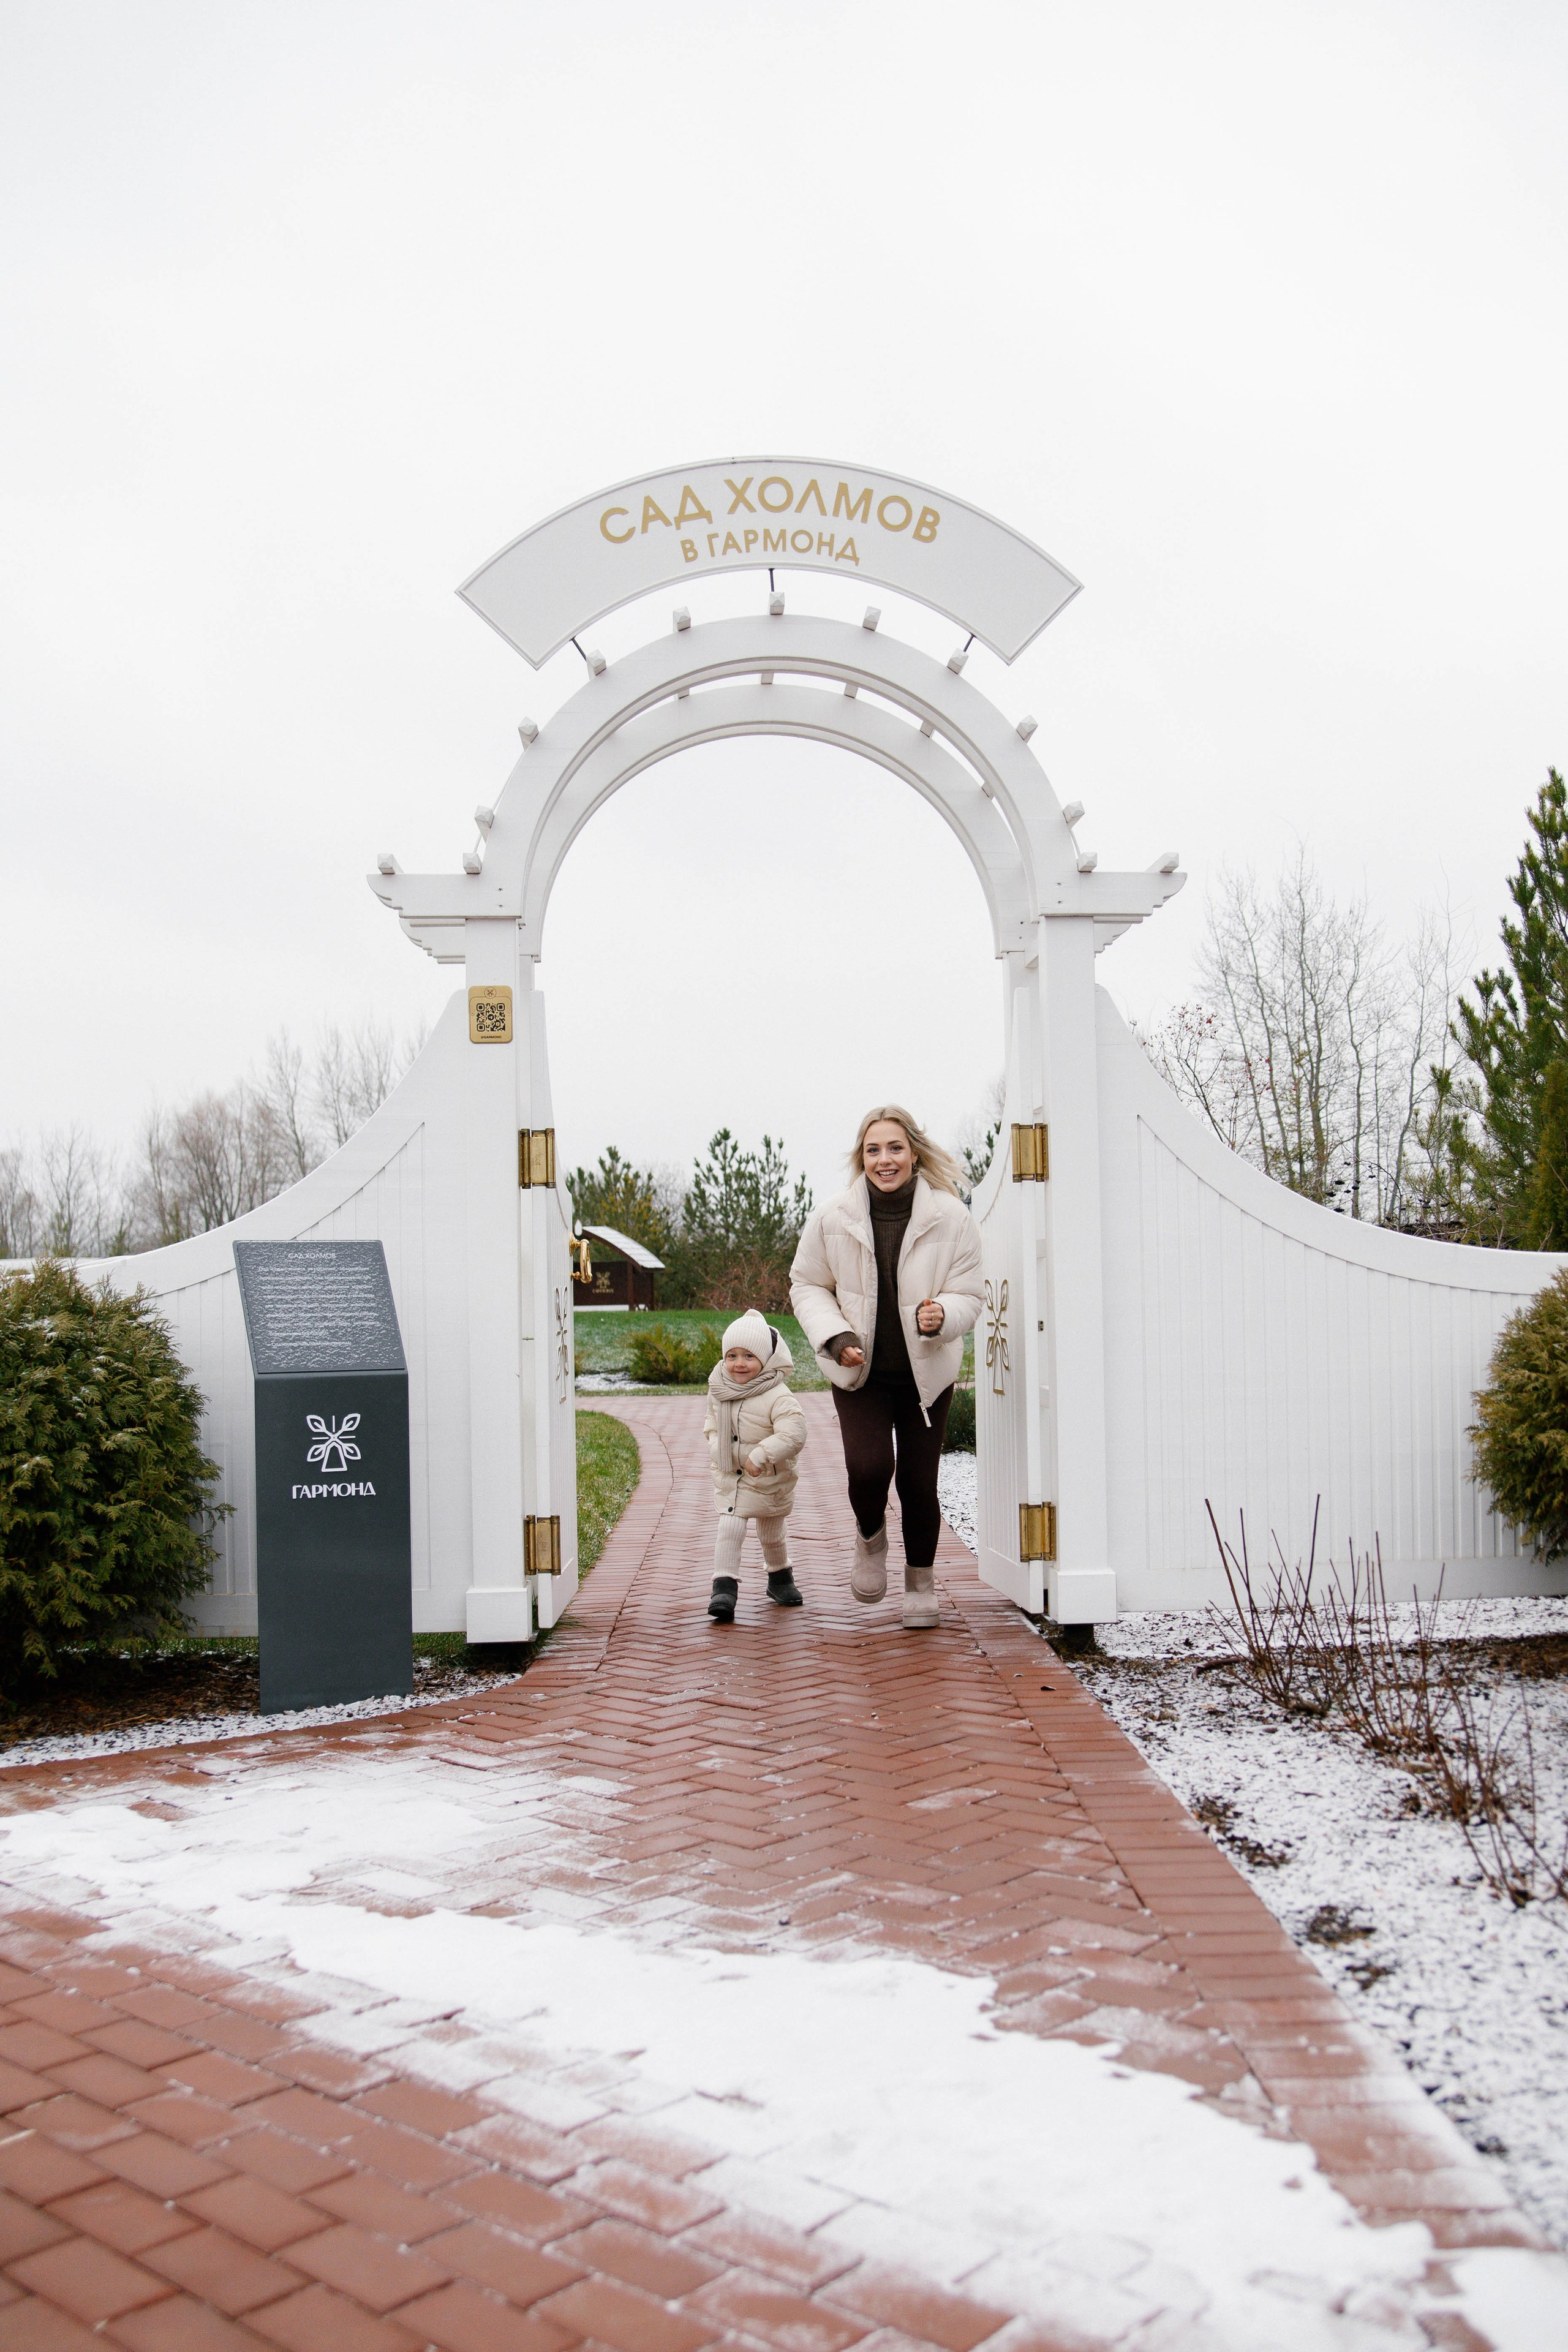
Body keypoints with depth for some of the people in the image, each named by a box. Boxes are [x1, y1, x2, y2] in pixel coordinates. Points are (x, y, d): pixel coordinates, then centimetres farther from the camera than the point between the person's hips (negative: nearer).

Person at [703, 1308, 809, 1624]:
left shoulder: (778, 1397, -24)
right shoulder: (719, 1390, -4)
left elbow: (793, 1434, -32)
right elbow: (713, 1421, 15)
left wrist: (761, 1455, -33)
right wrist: (715, 1445, -2)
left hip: (770, 1480, -3)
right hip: (730, 1477, 3)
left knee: (773, 1534, 17)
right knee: (729, 1530, -12)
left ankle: (780, 1578, 40)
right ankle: (724, 1587, -9)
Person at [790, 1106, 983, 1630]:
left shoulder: (951, 1217, -10)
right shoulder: (833, 1219, -8)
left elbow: (970, 1294, -5)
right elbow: (807, 1285, 5)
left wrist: (942, 1316, -28)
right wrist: (836, 1337, -11)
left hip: (925, 1372, 0)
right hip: (860, 1371, 0)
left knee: (918, 1482, 3)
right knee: (868, 1467, -18)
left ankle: (921, 1581, 30)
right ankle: (870, 1537, 18)